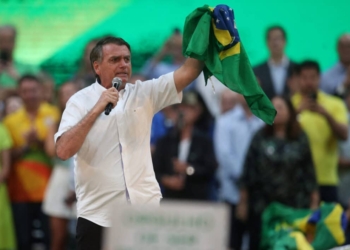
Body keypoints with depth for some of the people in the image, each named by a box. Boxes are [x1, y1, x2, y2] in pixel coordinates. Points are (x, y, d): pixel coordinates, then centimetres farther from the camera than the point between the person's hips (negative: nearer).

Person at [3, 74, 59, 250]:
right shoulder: (11, 121, 8)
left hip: (48, 189, -2)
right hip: (21, 191, 2)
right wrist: (25, 145, -12)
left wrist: (40, 142, -15)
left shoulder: (54, 115, 2)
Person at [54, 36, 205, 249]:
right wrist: (97, 109, -19)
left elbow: (190, 70, -3)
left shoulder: (144, 94, 6)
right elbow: (63, 151, -15)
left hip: (145, 209, 2)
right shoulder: (81, 101, -2)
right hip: (98, 214, -2)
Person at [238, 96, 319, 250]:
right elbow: (248, 171, 5)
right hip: (261, 207, 0)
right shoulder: (260, 139, 5)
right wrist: (243, 201, 3)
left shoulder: (300, 140, 6)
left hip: (294, 208, 0)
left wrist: (314, 202, 2)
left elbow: (309, 173, 5)